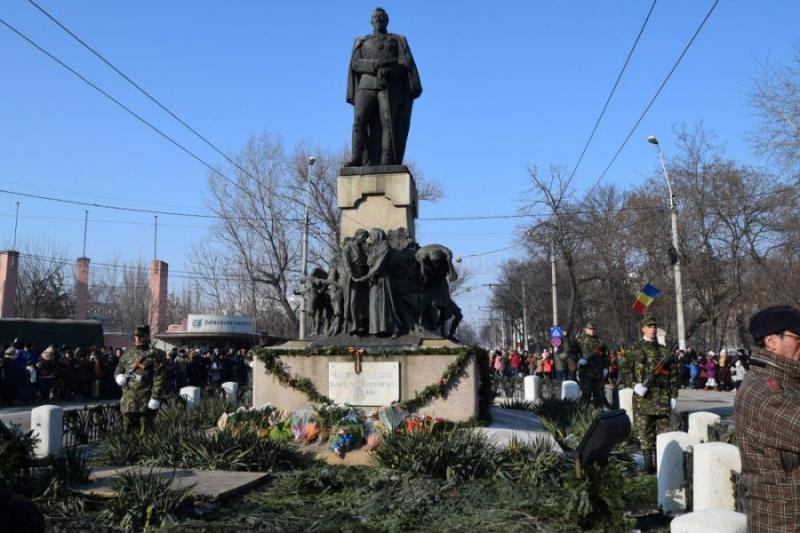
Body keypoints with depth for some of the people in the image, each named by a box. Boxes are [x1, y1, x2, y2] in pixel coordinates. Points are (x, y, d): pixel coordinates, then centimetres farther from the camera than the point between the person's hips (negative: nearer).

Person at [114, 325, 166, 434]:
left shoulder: (155, 355, -3)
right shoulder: (128, 354, 14)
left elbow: (159, 378, -9)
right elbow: (118, 371, 25)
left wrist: (155, 398, -16)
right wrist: (120, 377, 0)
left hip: (146, 402, -5)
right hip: (128, 400, 5)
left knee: (145, 433, -1)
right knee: (128, 431, 11)